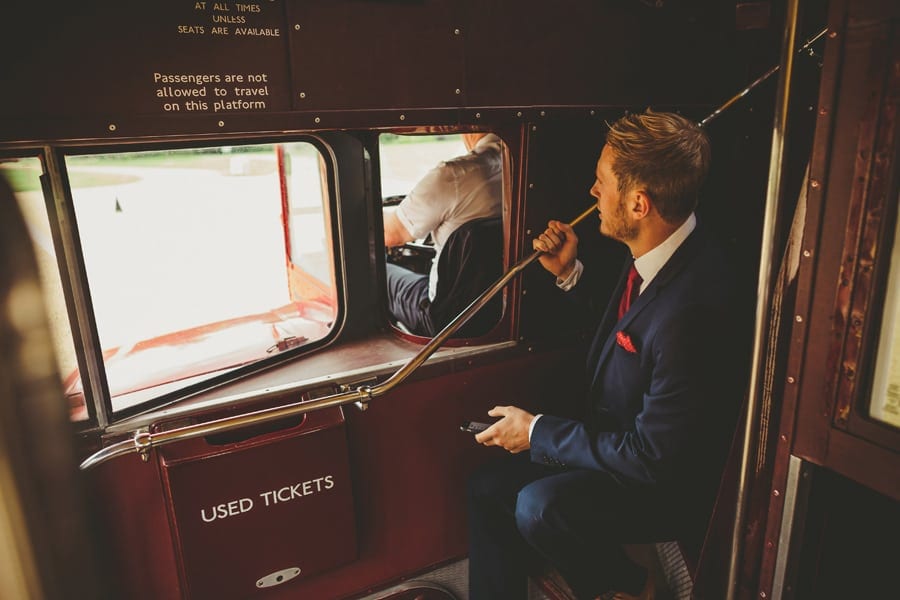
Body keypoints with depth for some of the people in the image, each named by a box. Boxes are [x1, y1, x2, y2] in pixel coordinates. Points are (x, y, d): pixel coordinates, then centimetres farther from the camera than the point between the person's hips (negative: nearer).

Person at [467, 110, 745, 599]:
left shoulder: (690, 309, -33)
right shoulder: (656, 257, -5)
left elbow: (655, 458, -26)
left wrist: (538, 432, -17)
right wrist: (570, 274, -2)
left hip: (669, 485, -8)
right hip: (619, 441, 8)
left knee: (540, 505, -27)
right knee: (488, 486, -2)